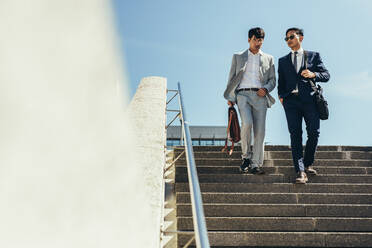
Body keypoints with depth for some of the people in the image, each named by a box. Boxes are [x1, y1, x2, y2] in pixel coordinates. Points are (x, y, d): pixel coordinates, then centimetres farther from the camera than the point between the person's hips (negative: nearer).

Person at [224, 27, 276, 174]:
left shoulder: (268, 59, 19)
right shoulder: (238, 57, 17)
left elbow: (272, 80, 15)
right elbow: (231, 78, 14)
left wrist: (266, 89, -6)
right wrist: (230, 97, 2)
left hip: (260, 96, 2)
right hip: (243, 94, -1)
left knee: (259, 130, -7)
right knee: (247, 123, -24)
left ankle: (256, 164, -3)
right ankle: (246, 157, -6)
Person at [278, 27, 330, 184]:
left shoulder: (313, 56, 15)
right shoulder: (283, 61, 22)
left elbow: (326, 75, 9)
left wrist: (313, 74, -11)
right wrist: (281, 96, 3)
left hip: (310, 99, -1)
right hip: (291, 101, 1)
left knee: (313, 132, -7)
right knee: (295, 135, -8)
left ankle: (308, 163, 17)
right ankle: (301, 172, -10)